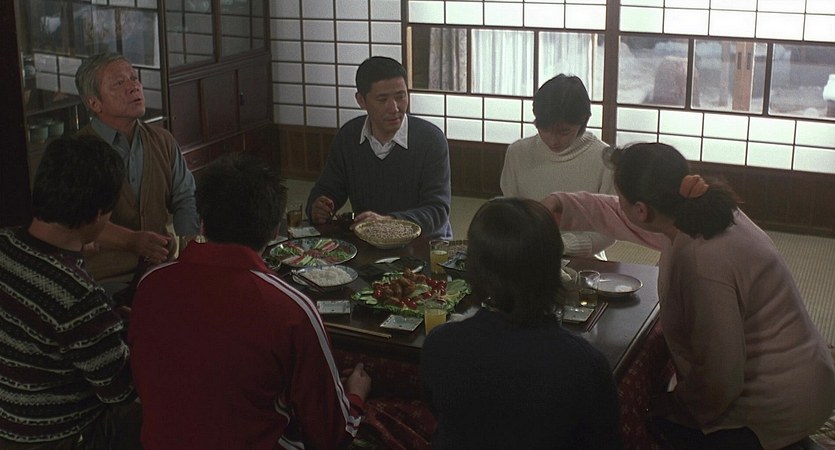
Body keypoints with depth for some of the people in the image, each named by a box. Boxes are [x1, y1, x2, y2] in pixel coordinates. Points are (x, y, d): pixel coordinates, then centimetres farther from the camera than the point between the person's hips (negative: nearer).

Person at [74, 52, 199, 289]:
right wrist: (133, 241, -33)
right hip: (106, 278, -5)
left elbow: (185, 200, 15)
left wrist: (189, 244, -5)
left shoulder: (162, 141, 14)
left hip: (160, 269, 5)